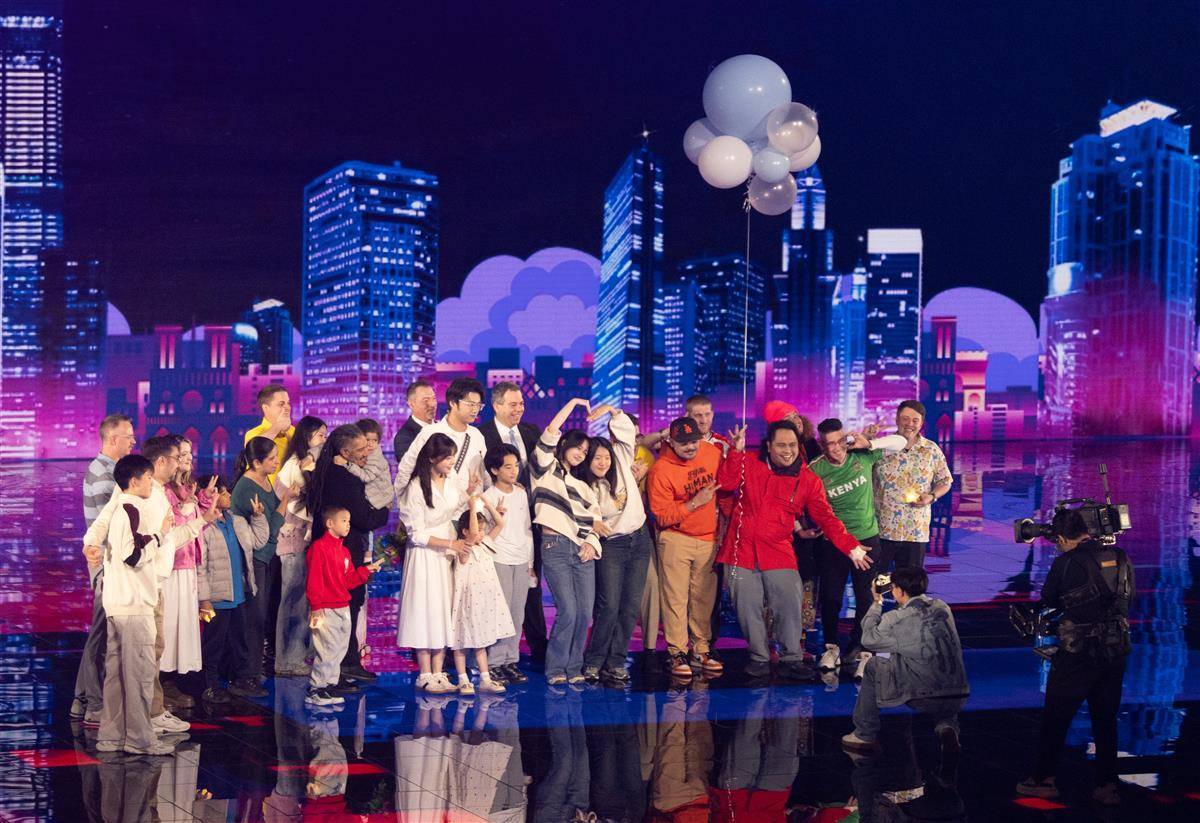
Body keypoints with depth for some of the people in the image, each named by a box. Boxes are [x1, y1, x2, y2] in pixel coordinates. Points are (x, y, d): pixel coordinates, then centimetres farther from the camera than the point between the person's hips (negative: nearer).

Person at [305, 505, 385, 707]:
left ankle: (330, 686, 19)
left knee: (339, 650, 11)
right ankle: (315, 690, 0)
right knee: (326, 651, -9)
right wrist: (316, 607, -17)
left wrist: (367, 570, 5)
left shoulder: (344, 551, 17)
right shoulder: (319, 547, -10)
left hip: (343, 609, 9)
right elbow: (313, 579, -14)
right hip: (325, 610, -9)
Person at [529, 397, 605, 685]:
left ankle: (574, 667, 11)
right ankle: (555, 669, -1)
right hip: (555, 545, -6)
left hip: (583, 551, 6)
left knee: (585, 612, -1)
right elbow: (550, 434, -5)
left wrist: (592, 542, 0)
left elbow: (595, 518, 21)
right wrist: (572, 403, 2)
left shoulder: (582, 486, 25)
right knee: (568, 610, -13)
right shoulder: (546, 470, 8)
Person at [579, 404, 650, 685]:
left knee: (631, 606, 1)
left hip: (639, 539, 4)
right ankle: (593, 662, -1)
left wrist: (611, 410, -12)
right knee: (609, 606, -12)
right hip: (611, 545, -4)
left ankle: (616, 662, 7)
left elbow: (626, 430, -1)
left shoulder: (622, 464, 2)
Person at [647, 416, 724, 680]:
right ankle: (677, 653, 3)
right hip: (675, 538, -4)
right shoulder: (660, 469, -16)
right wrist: (694, 503, -21)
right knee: (676, 597, -4)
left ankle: (701, 649, 18)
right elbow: (662, 516, -14)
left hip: (708, 537, 4)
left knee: (704, 597, 8)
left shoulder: (713, 452, -1)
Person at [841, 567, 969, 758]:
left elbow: (868, 639, 10)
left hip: (924, 700, -4)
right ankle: (947, 726, 9)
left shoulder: (895, 619, -9)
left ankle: (865, 735, 23)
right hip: (959, 698, 4)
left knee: (873, 666, 15)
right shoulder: (942, 608, 7)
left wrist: (876, 603, 22)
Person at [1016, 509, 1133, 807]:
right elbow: (1128, 598, 14)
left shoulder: (1065, 563, -11)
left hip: (1078, 652, -5)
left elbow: (1047, 600, 4)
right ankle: (1107, 785, 13)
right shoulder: (1121, 558, 2)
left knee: (1056, 716, 8)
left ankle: (1043, 779, 14)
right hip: (1116, 649, 5)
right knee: (1106, 718, 12)